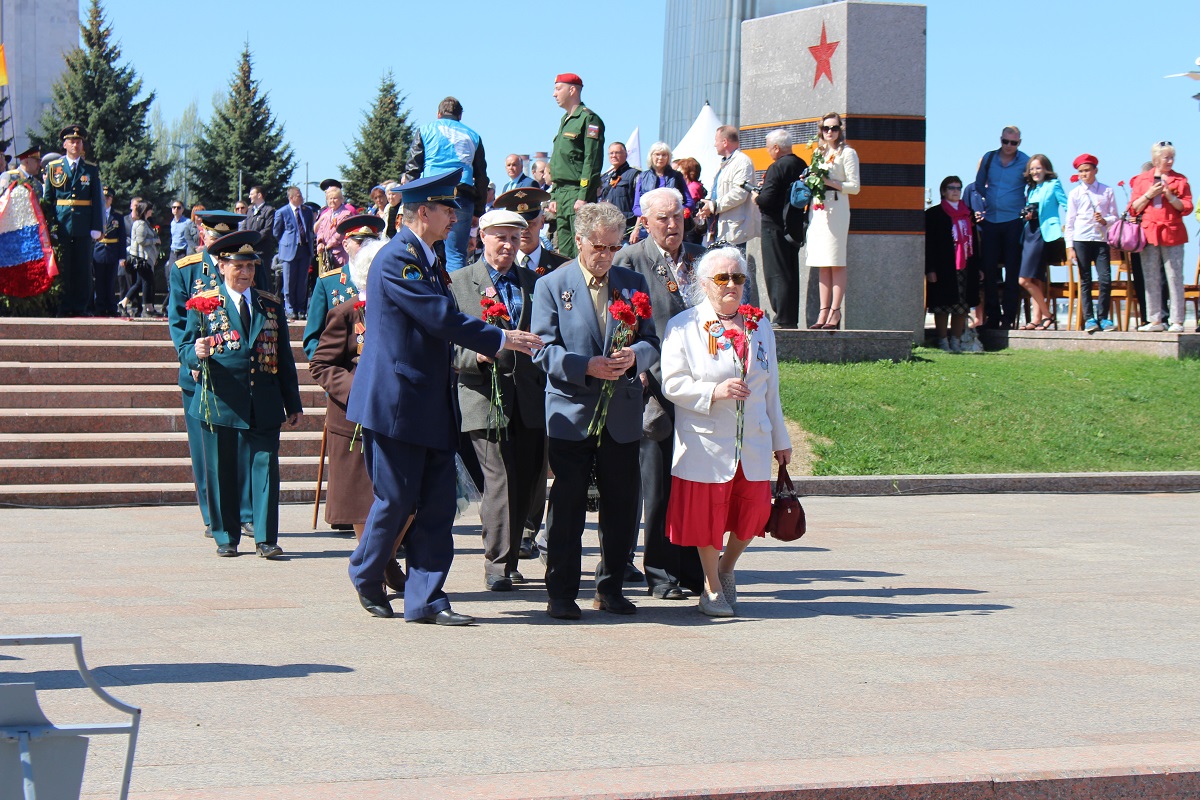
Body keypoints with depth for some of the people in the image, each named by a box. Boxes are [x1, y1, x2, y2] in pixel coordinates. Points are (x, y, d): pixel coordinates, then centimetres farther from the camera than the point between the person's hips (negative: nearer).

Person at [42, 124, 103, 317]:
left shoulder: (91, 170, 9)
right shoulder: (53, 167, 9)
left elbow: (97, 201, 6)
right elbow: (47, 199, 9)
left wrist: (96, 228, -2)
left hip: (83, 226, 0)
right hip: (61, 226, 0)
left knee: (83, 268, 0)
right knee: (62, 268, 0)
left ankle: (80, 307, 5)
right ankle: (64, 307, 3)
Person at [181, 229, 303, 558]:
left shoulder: (271, 306, 14)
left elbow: (284, 357, 15)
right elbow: (186, 346, 3)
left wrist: (293, 404, 13)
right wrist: (196, 353, -22)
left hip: (264, 405, 2)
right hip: (219, 403, -2)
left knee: (265, 467, -2)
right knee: (222, 472, 3)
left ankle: (266, 538, 2)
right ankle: (226, 537, 14)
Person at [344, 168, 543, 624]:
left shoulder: (429, 260, 17)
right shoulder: (397, 259, -15)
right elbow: (441, 318, -19)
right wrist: (499, 340, -11)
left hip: (432, 405, 9)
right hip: (395, 403, -9)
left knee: (436, 504, 3)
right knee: (397, 501, -1)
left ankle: (425, 599, 6)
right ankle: (366, 576, 23)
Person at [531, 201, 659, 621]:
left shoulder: (633, 283, 12)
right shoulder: (551, 286, 3)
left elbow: (652, 342, 9)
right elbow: (544, 350, -4)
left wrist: (633, 355, -14)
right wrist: (586, 366, -19)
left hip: (622, 414, 3)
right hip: (571, 413, -3)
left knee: (621, 507, 6)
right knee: (567, 507, -1)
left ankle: (610, 589, 18)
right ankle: (561, 593, 6)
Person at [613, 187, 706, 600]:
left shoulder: (702, 259, 15)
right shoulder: (629, 261, 0)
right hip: (655, 391, -4)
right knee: (658, 489, 1)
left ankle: (695, 572, 15)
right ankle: (661, 575, 10)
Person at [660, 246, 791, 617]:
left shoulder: (759, 327, 13)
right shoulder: (683, 326, -2)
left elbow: (770, 389, 17)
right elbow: (672, 384, -8)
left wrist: (780, 439, 18)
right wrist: (714, 392, -21)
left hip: (753, 444, 4)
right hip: (706, 443, -4)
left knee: (753, 510, 2)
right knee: (707, 514, 2)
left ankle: (726, 570, 30)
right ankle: (712, 587, 21)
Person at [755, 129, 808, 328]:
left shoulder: (777, 168, -15)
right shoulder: (802, 166, 10)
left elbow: (767, 199, -22)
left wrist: (756, 198, 0)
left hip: (775, 227, -8)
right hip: (795, 227, 8)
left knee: (776, 274, -6)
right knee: (791, 273, 12)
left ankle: (782, 318, -9)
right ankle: (792, 318, 14)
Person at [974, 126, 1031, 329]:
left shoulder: (1025, 162, 0)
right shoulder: (988, 159, 8)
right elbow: (979, 186, 16)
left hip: (1014, 222, -3)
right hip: (990, 221, 3)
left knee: (1012, 272, -1)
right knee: (989, 270, 2)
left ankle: (1009, 317, 3)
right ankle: (992, 316, 9)